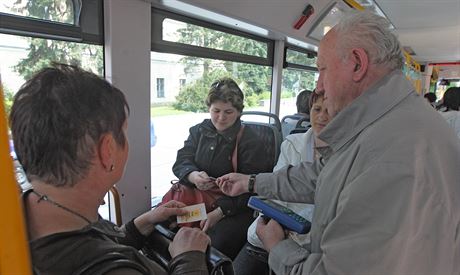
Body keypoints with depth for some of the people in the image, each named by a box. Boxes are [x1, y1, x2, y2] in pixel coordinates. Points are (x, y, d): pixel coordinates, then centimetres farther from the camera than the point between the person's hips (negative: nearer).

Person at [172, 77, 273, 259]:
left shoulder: (249, 141, -6)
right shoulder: (199, 131, 10)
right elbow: (182, 161, 4)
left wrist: (220, 212, -22)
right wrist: (193, 176, -20)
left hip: (234, 208, -4)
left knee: (217, 243, -29)